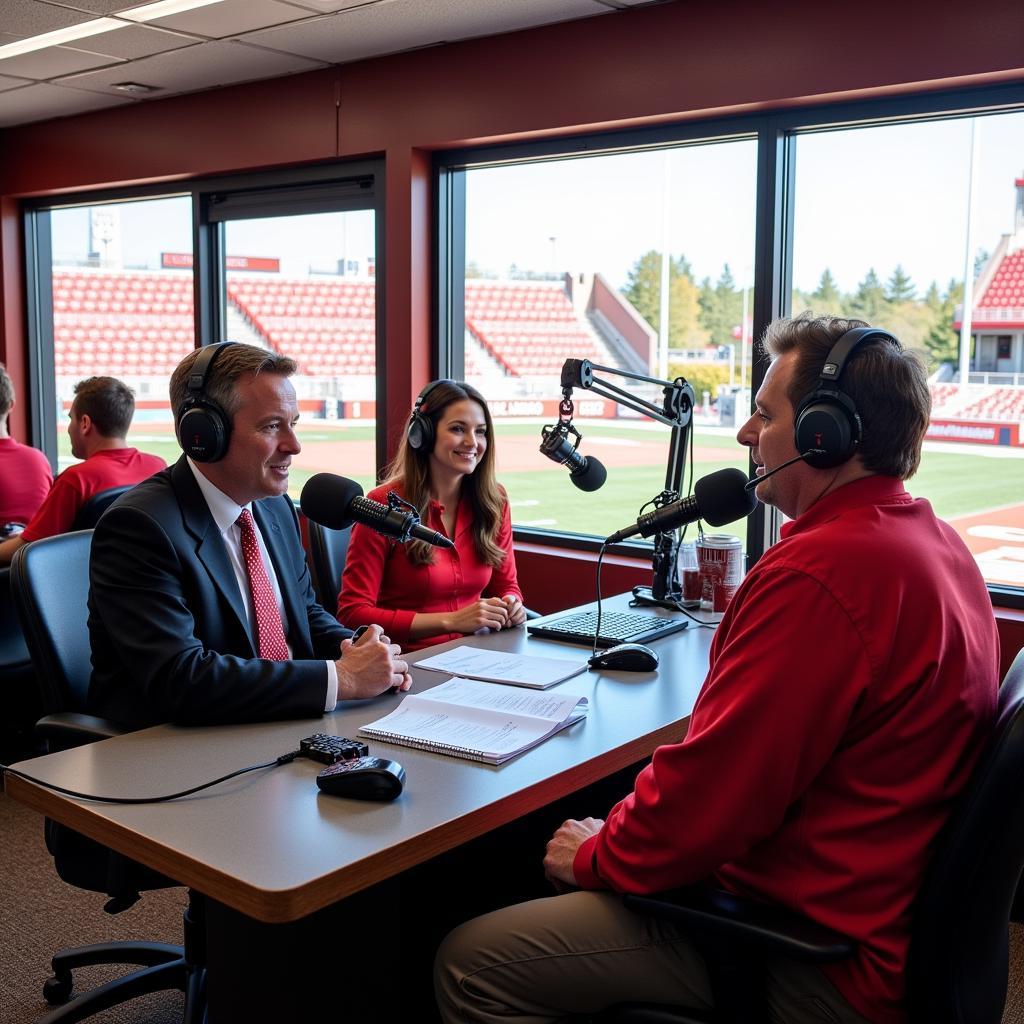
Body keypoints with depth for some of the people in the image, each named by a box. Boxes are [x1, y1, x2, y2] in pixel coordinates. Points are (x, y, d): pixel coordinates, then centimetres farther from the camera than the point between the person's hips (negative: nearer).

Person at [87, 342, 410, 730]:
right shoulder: (139, 526, -17)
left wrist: (360, 652, -4)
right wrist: (342, 677, -23)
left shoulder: (278, 508, 7)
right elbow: (181, 679, -24)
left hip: (288, 728, 7)